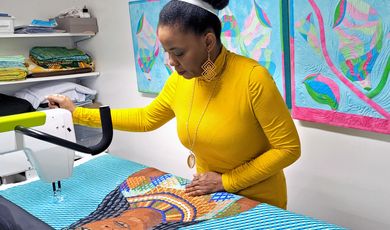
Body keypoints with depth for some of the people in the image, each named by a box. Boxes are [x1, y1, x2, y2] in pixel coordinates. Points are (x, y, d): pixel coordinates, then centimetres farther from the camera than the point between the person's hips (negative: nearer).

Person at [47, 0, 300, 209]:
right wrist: (76, 113, 6)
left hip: (257, 202, -4)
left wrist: (225, 181, -19)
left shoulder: (252, 78, -26)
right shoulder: (179, 81, -9)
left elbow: (289, 148, -20)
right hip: (210, 196, 5)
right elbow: (146, 119, 7)